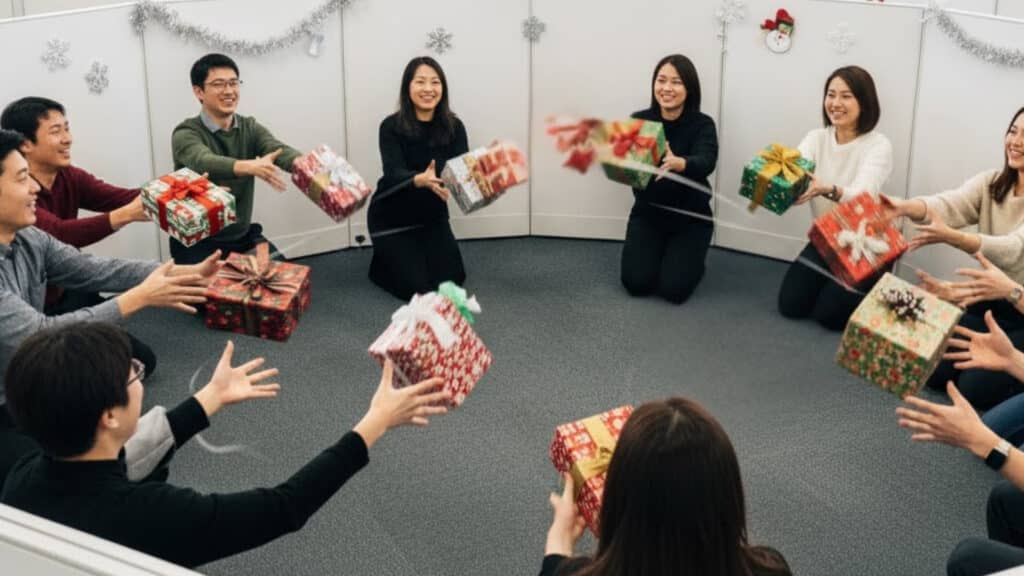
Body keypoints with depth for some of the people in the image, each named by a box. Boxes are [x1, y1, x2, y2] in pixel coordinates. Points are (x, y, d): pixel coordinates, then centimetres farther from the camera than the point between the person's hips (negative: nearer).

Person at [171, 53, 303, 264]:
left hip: (243, 236, 4)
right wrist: (250, 166, -55)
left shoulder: (249, 128, 2)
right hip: (198, 243, -4)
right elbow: (205, 163, -35)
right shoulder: (186, 134, -13)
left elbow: (279, 150, -18)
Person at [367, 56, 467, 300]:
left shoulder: (453, 127, -9)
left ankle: (416, 256, 30)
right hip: (392, 217, -4)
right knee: (417, 287, -8)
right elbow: (394, 174, -30)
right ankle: (382, 261, 22)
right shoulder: (392, 127, -19)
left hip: (432, 215, 4)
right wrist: (421, 180, -52)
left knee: (452, 280, 0)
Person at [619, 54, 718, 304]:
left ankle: (691, 260, 20)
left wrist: (678, 163, -53)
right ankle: (659, 254, 22)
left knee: (674, 289, -15)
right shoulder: (639, 121, -6)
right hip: (647, 213, 2)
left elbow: (705, 163, -31)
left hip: (690, 218, -2)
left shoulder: (702, 124, -13)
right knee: (636, 283, -12)